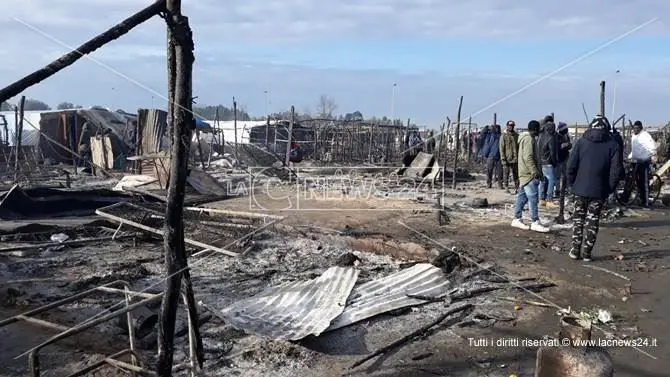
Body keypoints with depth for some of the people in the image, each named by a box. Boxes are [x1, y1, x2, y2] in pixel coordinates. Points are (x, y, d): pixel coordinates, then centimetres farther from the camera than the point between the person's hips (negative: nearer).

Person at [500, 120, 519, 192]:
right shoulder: (504, 136, 0)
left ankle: (516, 188, 12)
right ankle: (506, 187, 8)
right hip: (507, 159, -3)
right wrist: (503, 159, -10)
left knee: (516, 175, 6)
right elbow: (501, 148, -3)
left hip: (515, 159, 3)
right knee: (506, 174, 0)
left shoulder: (517, 135, 10)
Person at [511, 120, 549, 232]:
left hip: (525, 173, 11)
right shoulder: (529, 139, -13)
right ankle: (535, 222, -9)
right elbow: (528, 157, -22)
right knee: (533, 197, -10)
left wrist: (537, 171, 25)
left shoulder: (527, 138, 19)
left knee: (522, 196, 11)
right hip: (529, 173, -11)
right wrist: (534, 171, -26)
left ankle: (517, 219, 16)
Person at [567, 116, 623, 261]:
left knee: (578, 218, 12)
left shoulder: (581, 142, 1)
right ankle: (587, 253, 9)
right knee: (593, 221, 7)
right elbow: (616, 170, -7)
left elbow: (571, 165, -5)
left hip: (580, 189, 1)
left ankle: (575, 250, 12)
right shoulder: (612, 145, -1)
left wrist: (572, 183, 6)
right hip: (599, 191, -1)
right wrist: (610, 188, 3)